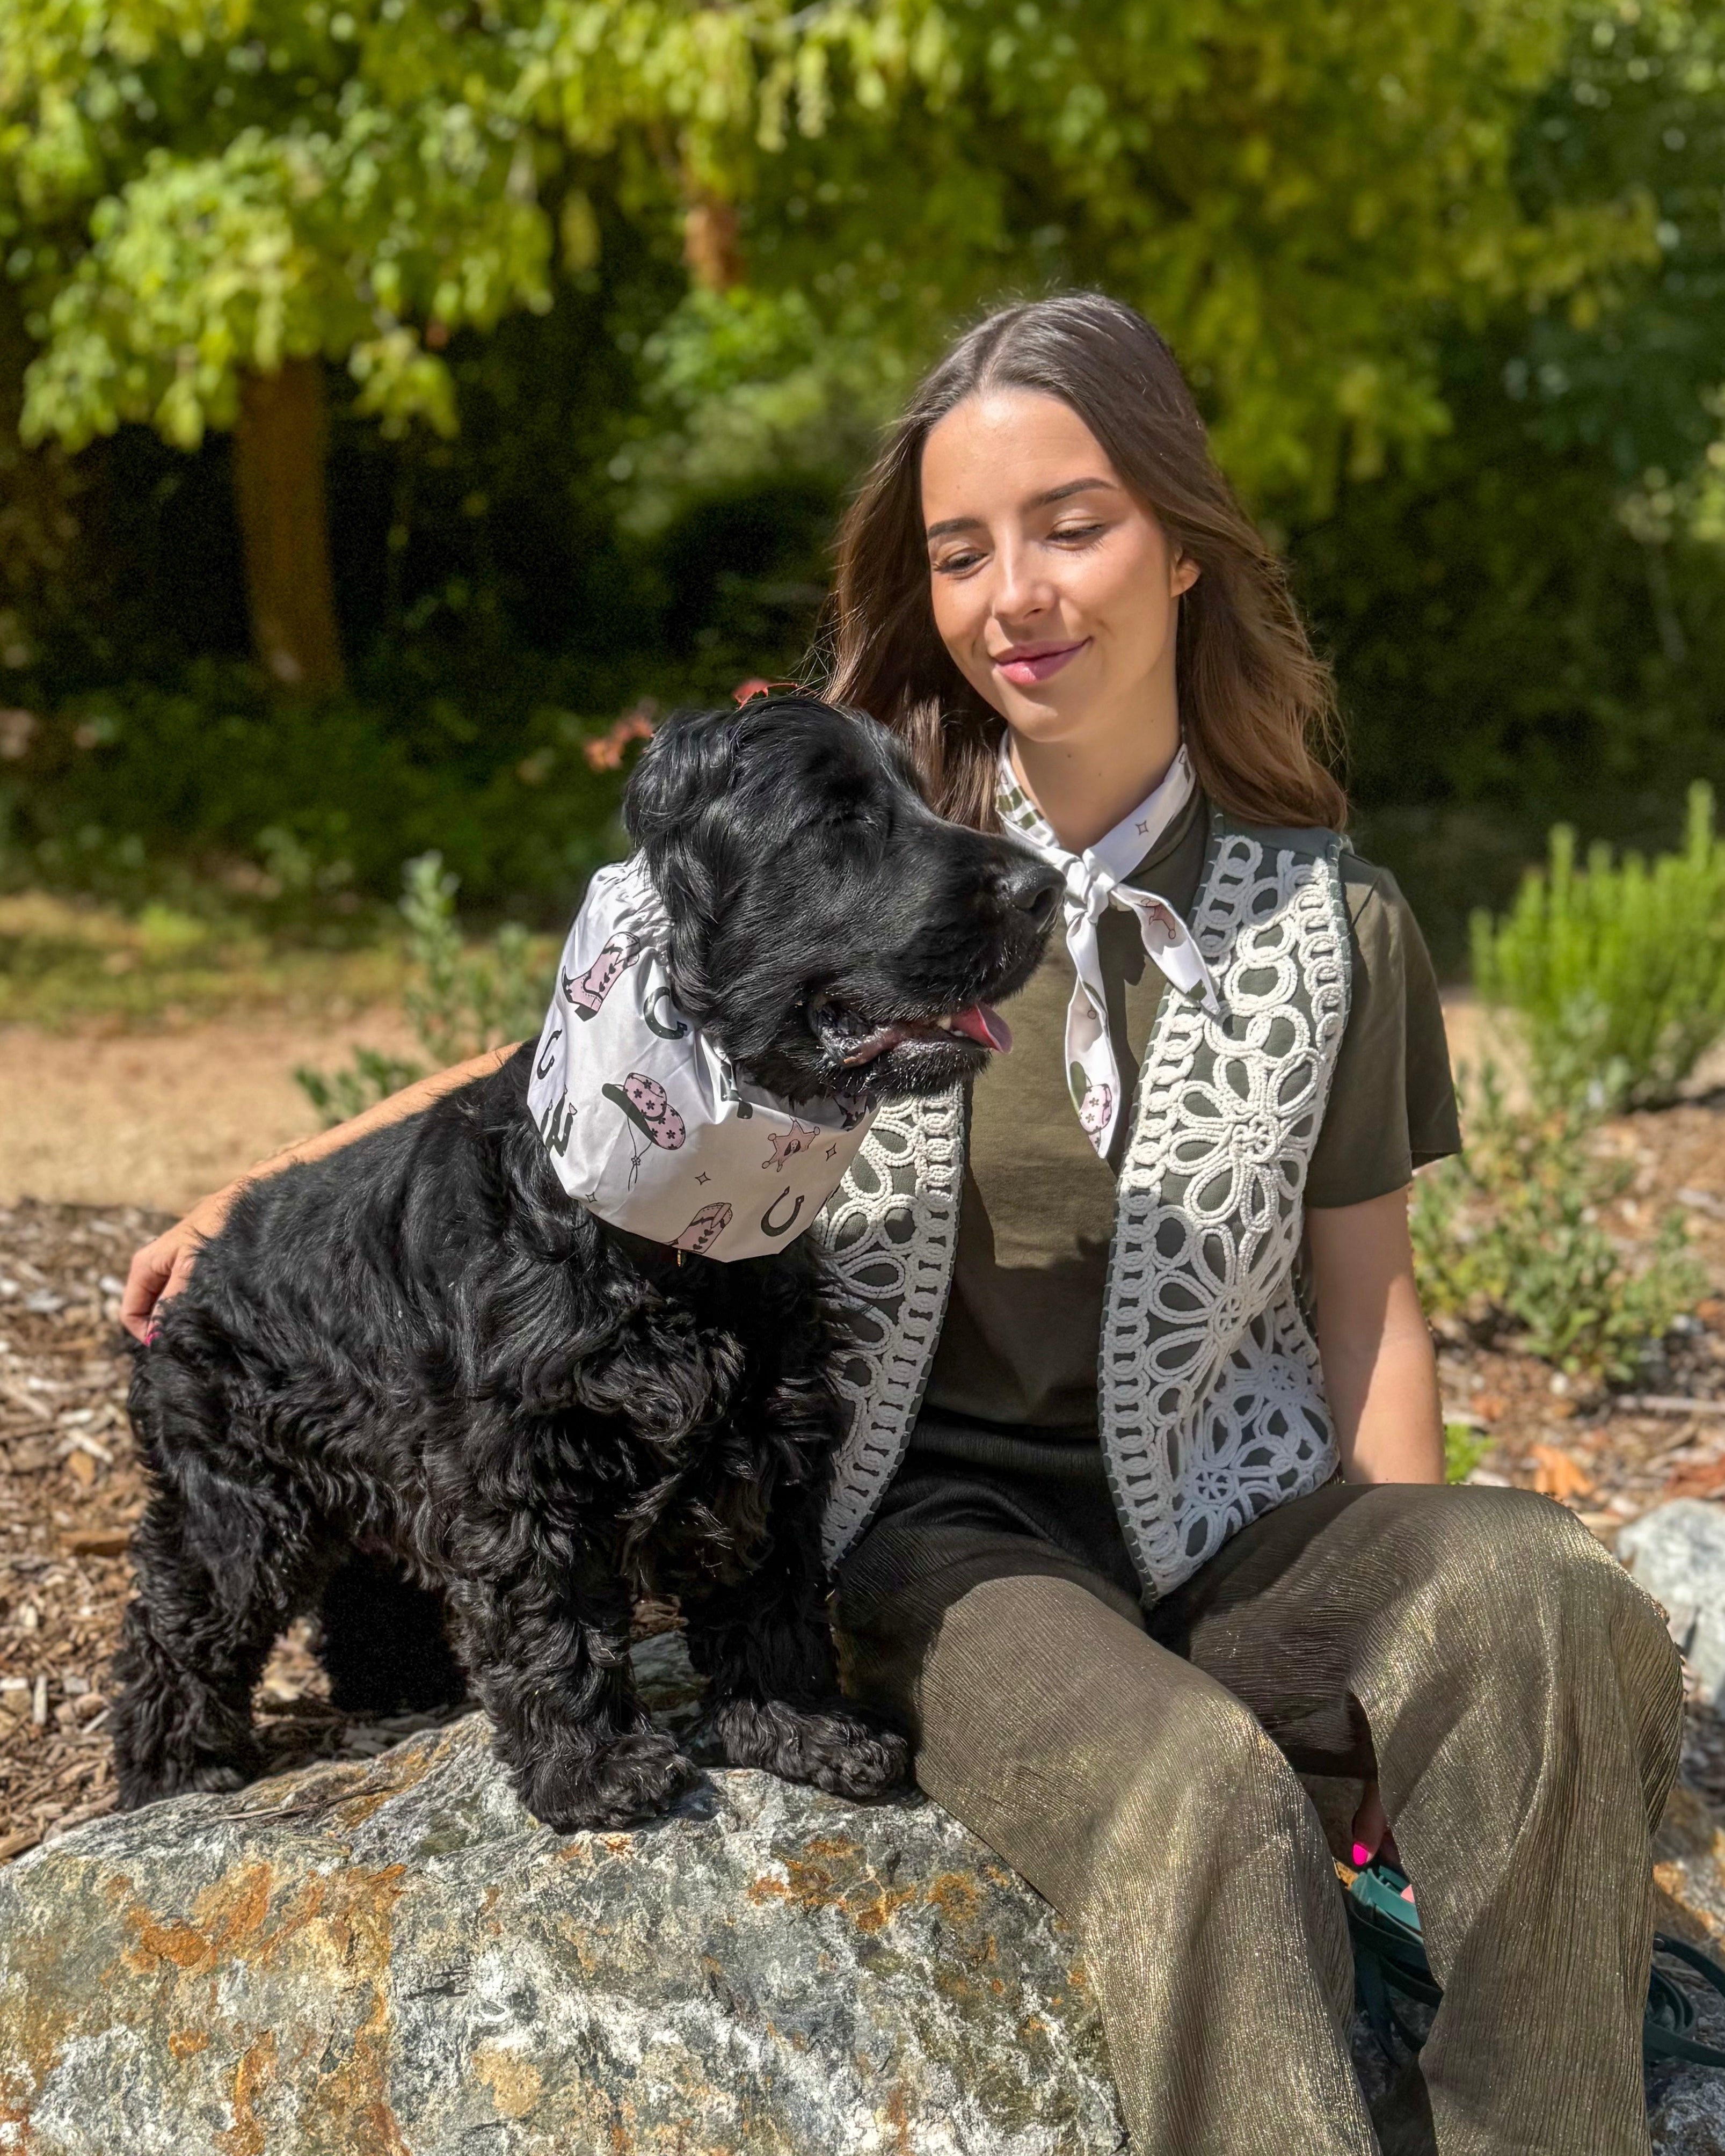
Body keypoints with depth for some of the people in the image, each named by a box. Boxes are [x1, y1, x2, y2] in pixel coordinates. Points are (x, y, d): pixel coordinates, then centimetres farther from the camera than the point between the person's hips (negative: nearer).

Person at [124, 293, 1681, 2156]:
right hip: (940, 1520, -2)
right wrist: (264, 1193, -3)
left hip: (1225, 1519, 2)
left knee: (1555, 1604, -30)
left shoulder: (1326, 924, 4)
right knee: (1198, 1795, -34)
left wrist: (1418, 1646, -4)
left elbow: (1362, 1299, 8)